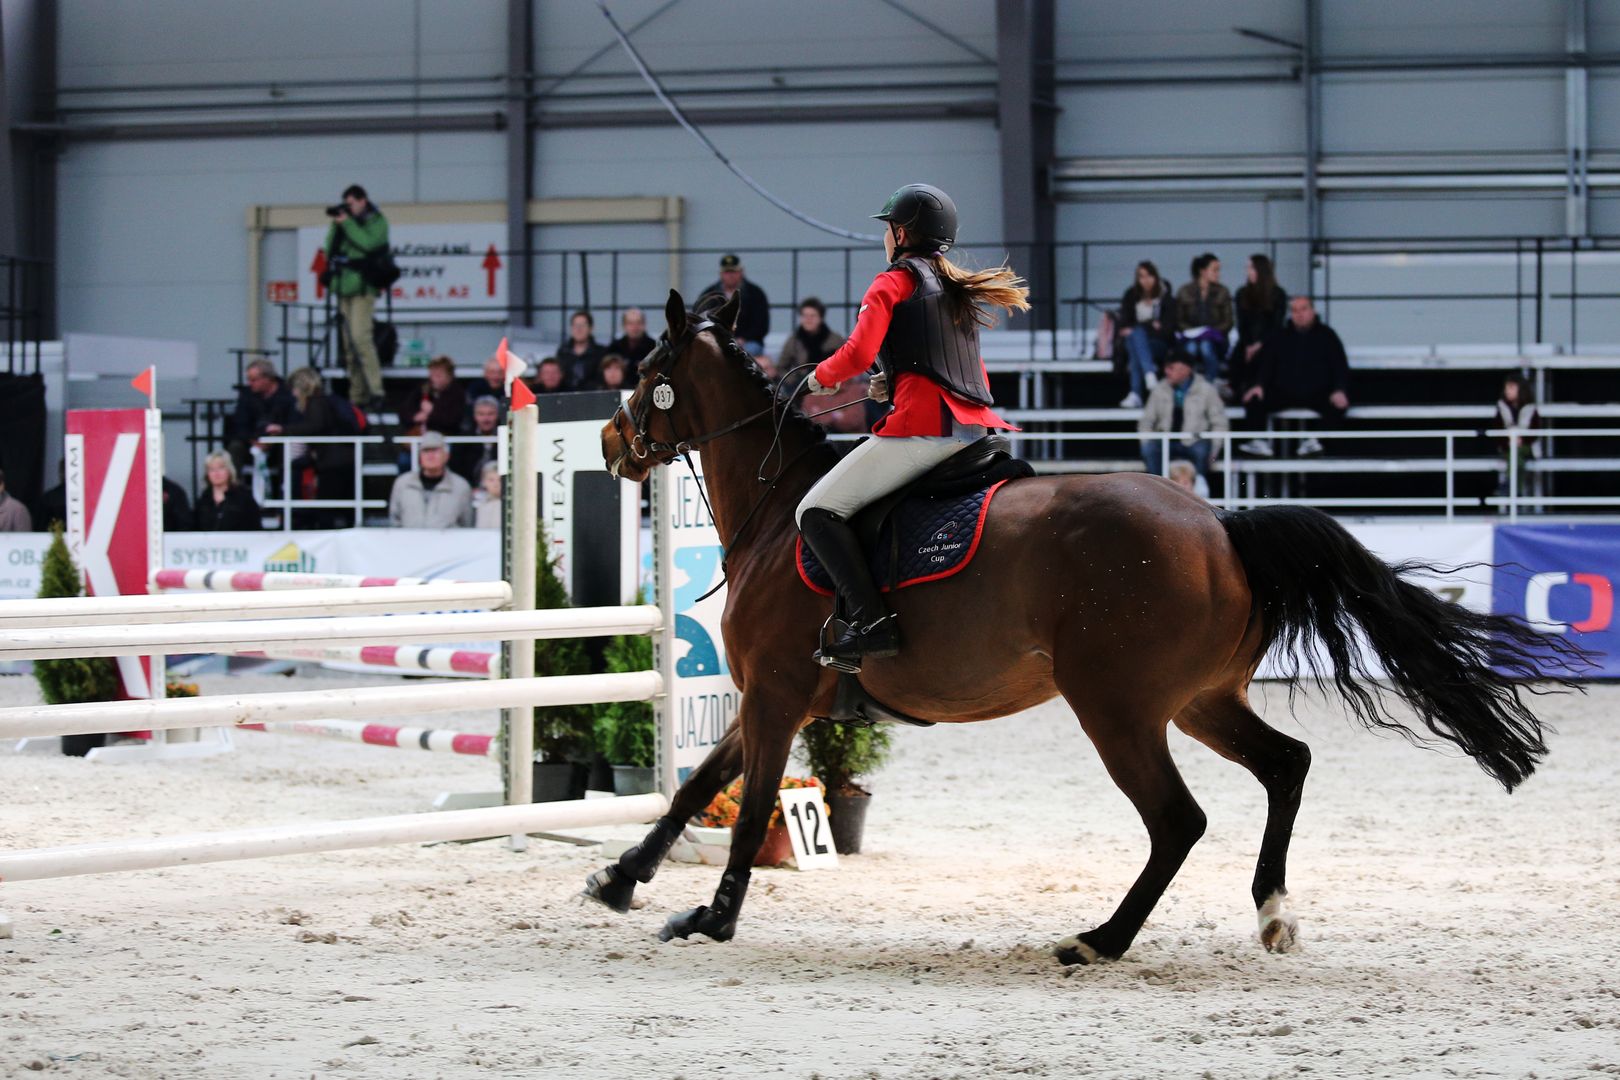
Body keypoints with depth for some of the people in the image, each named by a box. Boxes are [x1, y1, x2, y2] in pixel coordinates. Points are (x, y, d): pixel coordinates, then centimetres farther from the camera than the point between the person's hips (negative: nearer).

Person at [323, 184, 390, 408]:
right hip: (344, 288, 7)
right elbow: (329, 249, 15)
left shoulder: (376, 222, 1)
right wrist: (335, 226, 3)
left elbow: (368, 243, -16)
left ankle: (375, 390, -19)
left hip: (362, 288, -7)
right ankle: (358, 396, 8)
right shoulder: (344, 221, 19)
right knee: (348, 344, 5)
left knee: (360, 338, -19)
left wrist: (347, 223, -10)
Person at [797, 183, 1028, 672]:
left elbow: (858, 353, -12)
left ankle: (871, 620, -22)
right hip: (975, 426, 9)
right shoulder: (958, 290, 25)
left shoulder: (893, 283, 1)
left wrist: (821, 377, 8)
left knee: (816, 512, -7)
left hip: (923, 429, -9)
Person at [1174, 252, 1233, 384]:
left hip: (1214, 340, 0)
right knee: (1191, 347, -37)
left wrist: (1213, 331, -11)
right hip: (1191, 337, 0)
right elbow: (1179, 320, 9)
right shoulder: (1184, 292, 8)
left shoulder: (1222, 292, 7)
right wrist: (1190, 331, -10)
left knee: (1206, 346, -37)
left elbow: (1228, 322, 6)